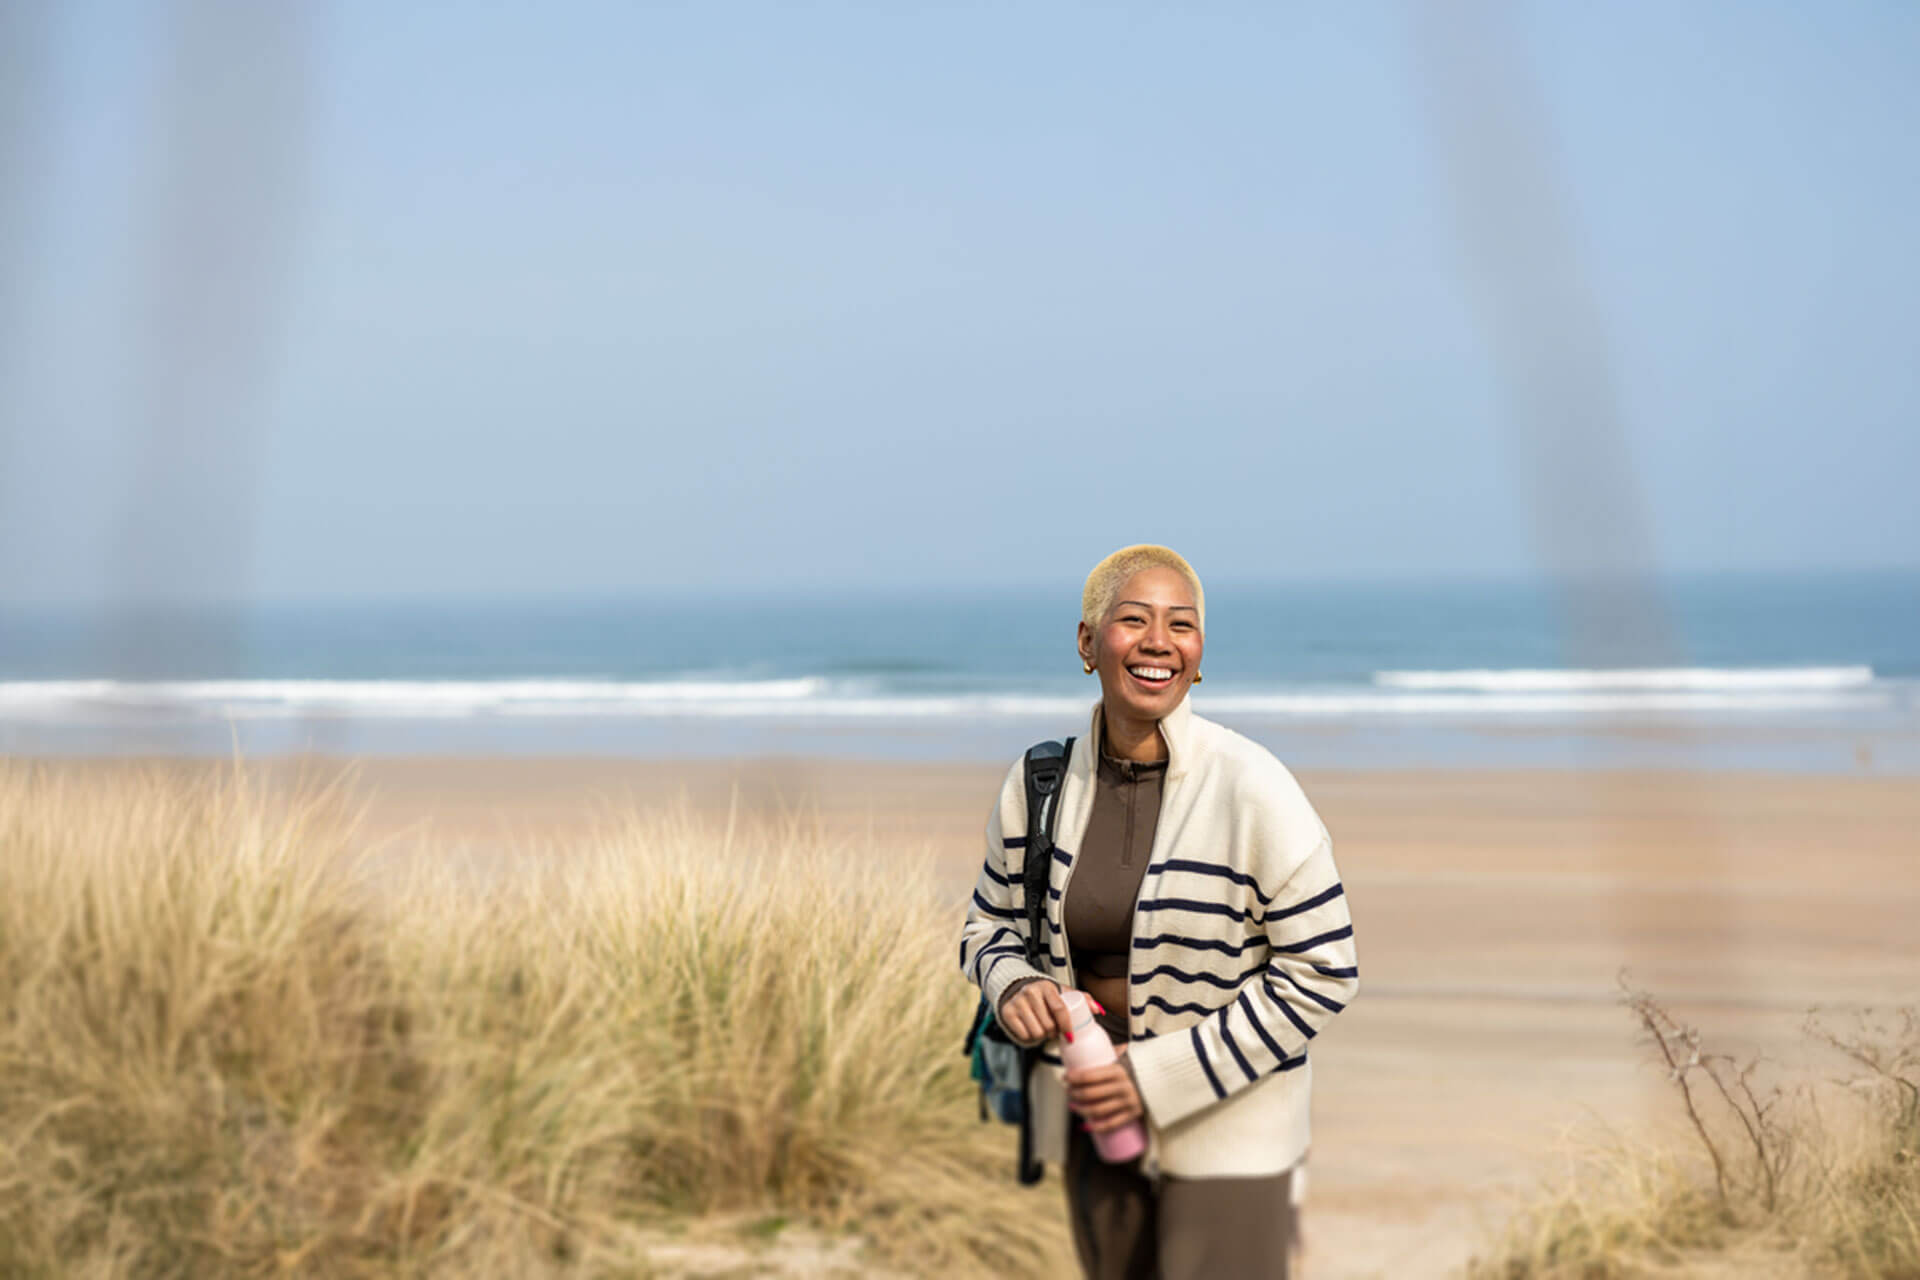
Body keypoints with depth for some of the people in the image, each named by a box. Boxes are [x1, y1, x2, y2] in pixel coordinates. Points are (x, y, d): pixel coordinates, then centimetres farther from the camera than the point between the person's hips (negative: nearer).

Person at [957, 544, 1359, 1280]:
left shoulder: (1252, 791, -15)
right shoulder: (1037, 785, -3)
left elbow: (1322, 970, -13)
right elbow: (990, 923, 11)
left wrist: (1160, 1079, -17)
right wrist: (1013, 986, -14)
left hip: (1223, 1126, -4)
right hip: (1092, 1116, 5)